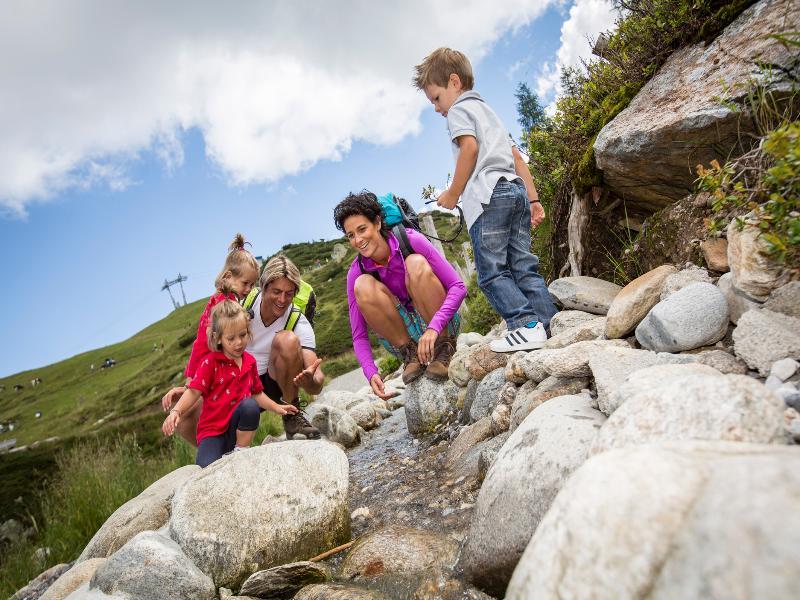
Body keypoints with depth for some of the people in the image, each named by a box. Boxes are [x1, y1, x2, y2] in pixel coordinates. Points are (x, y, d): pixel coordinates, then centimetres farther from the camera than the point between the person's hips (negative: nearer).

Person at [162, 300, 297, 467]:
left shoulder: (249, 361, 5)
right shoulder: (210, 362, -9)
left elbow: (257, 393, 15)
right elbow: (193, 391, -15)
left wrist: (277, 407, 5)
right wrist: (175, 411, -31)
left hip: (240, 428, 4)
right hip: (213, 430, -4)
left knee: (250, 405, -30)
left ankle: (241, 452, -9)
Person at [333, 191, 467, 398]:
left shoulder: (410, 240, -16)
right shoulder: (356, 271, -10)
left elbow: (458, 287, -20)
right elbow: (359, 336, -8)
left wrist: (433, 328, -32)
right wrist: (371, 373, -24)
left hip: (441, 325, -1)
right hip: (403, 334, 2)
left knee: (416, 263, -27)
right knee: (363, 286, -23)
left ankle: (444, 347, -18)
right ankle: (410, 354, -13)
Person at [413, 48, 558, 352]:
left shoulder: (459, 109, 7)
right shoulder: (488, 111, 33)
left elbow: (469, 147, -12)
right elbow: (516, 156, 27)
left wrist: (453, 193, -4)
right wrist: (533, 199, 24)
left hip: (489, 194, -9)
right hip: (516, 190, 9)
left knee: (491, 270, -9)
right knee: (524, 265, 5)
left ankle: (527, 325, -16)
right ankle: (550, 324, -1)